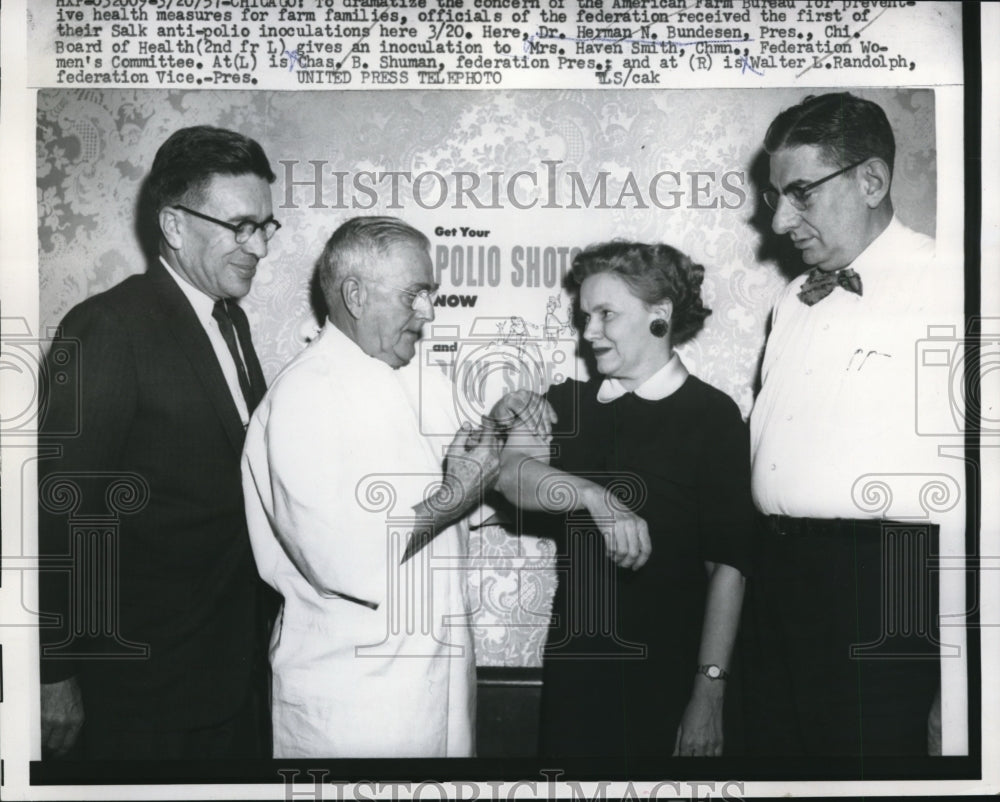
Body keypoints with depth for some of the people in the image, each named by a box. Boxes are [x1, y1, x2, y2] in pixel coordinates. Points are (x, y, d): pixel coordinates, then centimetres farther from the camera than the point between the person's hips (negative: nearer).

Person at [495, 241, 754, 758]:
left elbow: (727, 564, -9)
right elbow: (510, 473, -13)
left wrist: (710, 690, -12)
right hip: (573, 658, 3)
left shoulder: (713, 417, -7)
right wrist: (595, 497, -29)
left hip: (667, 671, -3)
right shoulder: (568, 403, 6)